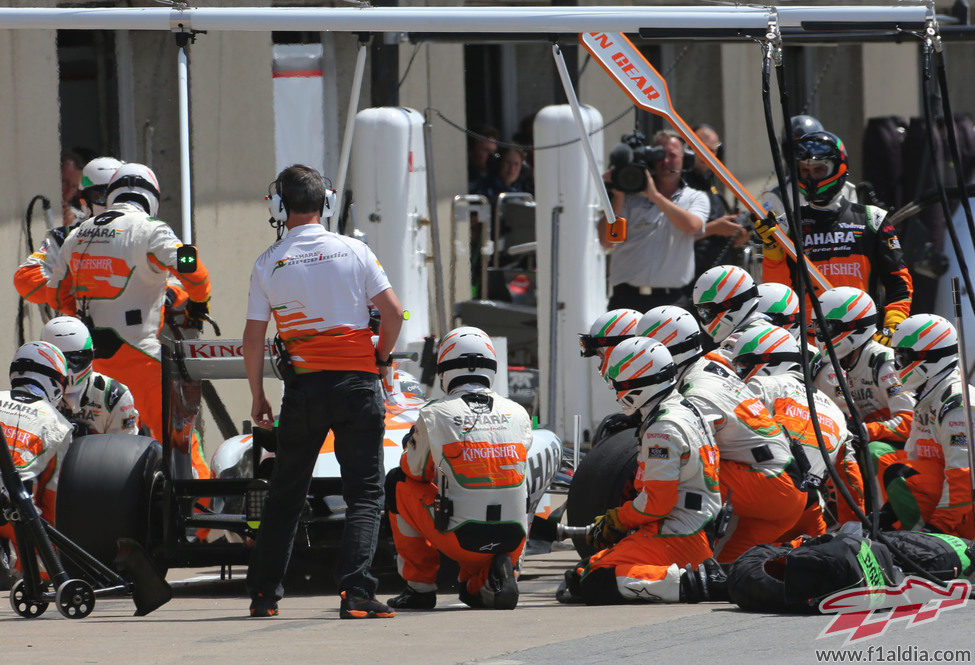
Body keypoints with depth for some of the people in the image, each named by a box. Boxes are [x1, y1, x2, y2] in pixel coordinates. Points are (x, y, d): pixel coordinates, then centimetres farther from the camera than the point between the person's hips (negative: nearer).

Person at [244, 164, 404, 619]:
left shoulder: (268, 265, 0)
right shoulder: (353, 251, -1)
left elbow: (253, 338, 0)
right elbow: (393, 312, -3)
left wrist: (257, 397, 11)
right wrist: (381, 358, 15)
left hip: (304, 385, 1)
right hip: (358, 383, -1)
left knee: (286, 493, 14)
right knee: (365, 494, 1)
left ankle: (264, 593, 17)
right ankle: (355, 591, -15)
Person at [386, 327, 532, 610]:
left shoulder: (434, 415, -3)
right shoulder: (518, 414, 6)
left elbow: (415, 471, 12)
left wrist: (411, 444, 34)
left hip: (461, 541, -3)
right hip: (513, 542, 3)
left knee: (399, 483, 18)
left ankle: (420, 586, 19)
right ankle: (479, 583, 7)